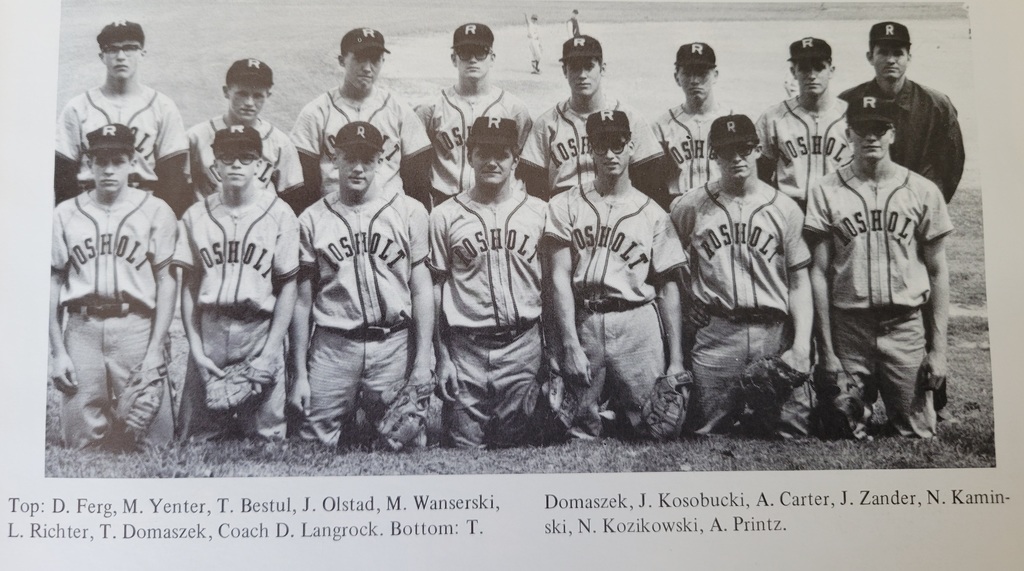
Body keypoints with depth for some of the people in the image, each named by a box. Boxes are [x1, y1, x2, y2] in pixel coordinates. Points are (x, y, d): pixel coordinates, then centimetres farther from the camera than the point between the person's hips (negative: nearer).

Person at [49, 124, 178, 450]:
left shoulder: (155, 211, 4)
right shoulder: (64, 215, 11)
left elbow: (166, 281, 2)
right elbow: (53, 284, 11)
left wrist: (155, 349, -5)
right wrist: (57, 352, 4)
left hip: (136, 326, -2)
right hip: (81, 328, 2)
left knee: (153, 440, -4)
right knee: (80, 442, 4)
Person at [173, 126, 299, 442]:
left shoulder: (280, 214, 0)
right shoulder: (196, 215, 7)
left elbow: (287, 287, 0)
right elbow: (189, 287, 8)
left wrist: (269, 352, -6)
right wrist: (196, 348, 0)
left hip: (260, 330, -2)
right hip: (209, 330, 2)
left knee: (265, 433, -1)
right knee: (195, 437, 5)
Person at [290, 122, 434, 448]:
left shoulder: (410, 212, 3)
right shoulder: (312, 220, 5)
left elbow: (421, 291, 2)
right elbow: (302, 301, 6)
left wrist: (422, 361, -4)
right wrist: (300, 374, 4)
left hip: (394, 346, 0)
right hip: (332, 347, 1)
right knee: (316, 443, 3)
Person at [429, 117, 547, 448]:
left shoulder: (540, 212, 5)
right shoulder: (445, 216, 3)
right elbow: (436, 286, 5)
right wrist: (441, 354, 1)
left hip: (522, 345, 1)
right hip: (465, 348, 0)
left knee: (514, 442, 5)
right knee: (466, 448, 3)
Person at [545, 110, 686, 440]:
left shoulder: (652, 213, 8)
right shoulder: (565, 206, 6)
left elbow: (668, 288, 7)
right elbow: (559, 277, 0)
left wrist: (676, 360, 1)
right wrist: (570, 344, -9)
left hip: (637, 325, 1)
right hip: (582, 323, 0)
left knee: (646, 431, 1)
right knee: (580, 433, 2)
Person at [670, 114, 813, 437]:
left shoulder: (786, 209, 7)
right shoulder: (689, 207, 5)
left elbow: (799, 282, 5)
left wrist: (801, 346, -4)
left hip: (775, 334, 1)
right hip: (715, 334, -1)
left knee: (790, 434, 0)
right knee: (708, 435, 2)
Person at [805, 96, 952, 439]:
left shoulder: (922, 191, 2)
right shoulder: (826, 192, 0)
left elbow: (938, 273, 5)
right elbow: (820, 274, 0)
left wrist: (938, 349, 1)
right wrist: (827, 350, -3)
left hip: (907, 329, 0)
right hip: (848, 330, 0)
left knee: (918, 436, 4)